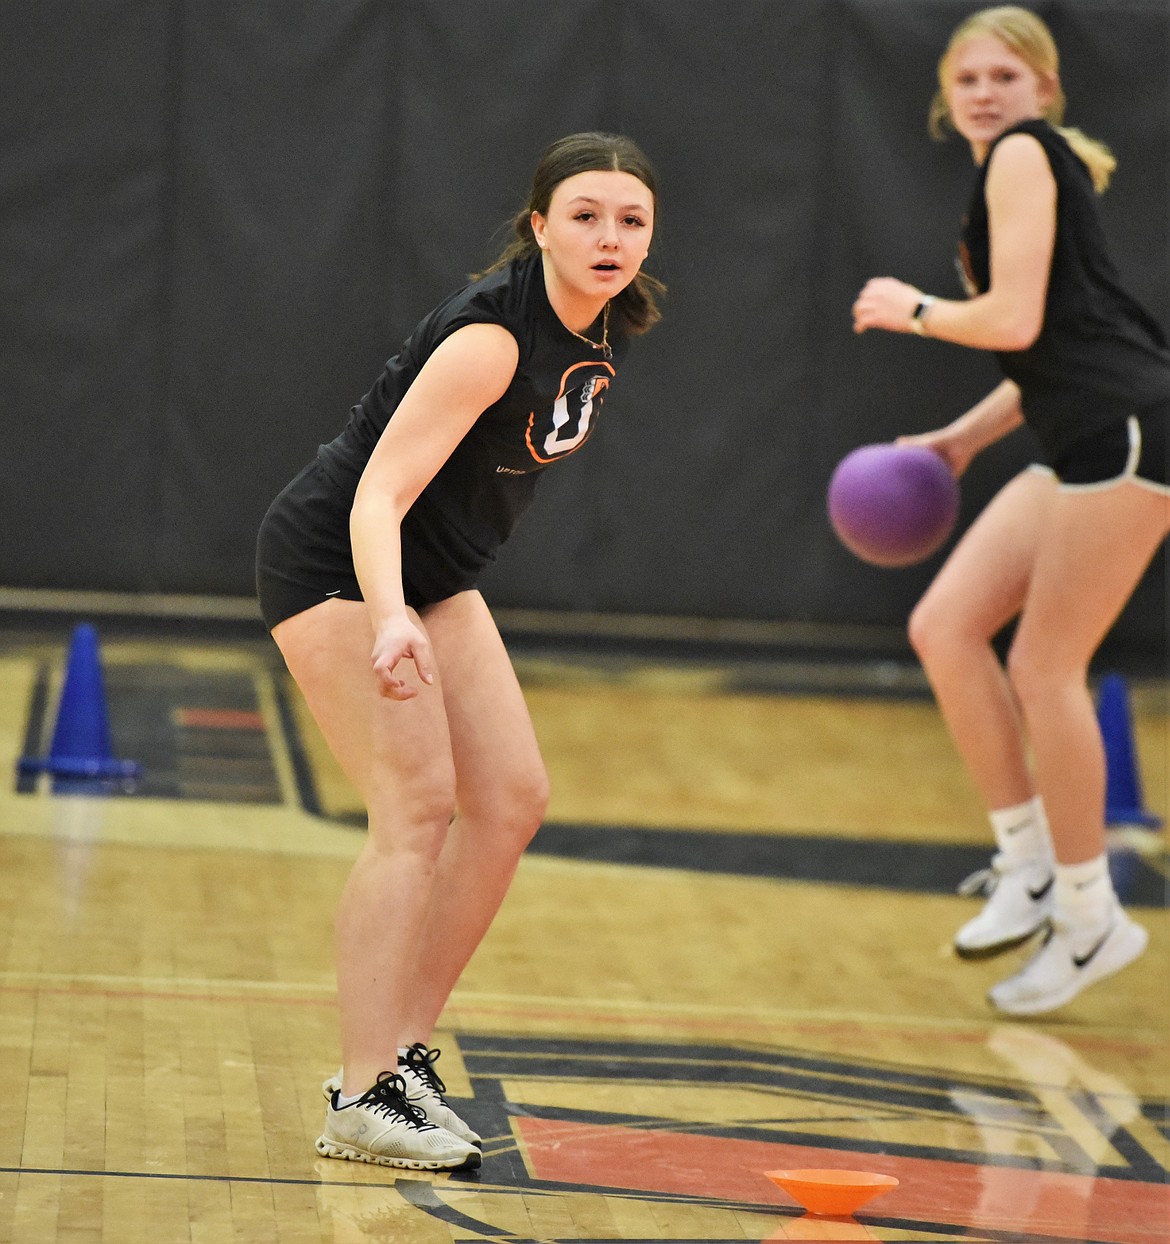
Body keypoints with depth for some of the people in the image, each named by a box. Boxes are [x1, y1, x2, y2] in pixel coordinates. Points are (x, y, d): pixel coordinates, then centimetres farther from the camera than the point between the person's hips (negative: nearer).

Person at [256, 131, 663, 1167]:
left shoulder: (610, 327, -2)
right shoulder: (492, 334, -28)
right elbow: (378, 495, -34)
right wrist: (389, 619, -52)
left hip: (432, 576, 9)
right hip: (336, 565, -9)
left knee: (512, 800, 2)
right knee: (418, 805, -18)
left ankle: (405, 1053, 9)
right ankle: (361, 1100, -16)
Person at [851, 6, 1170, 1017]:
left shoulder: (1024, 155, -6)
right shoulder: (1036, 171, 22)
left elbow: (1016, 322, -14)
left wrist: (912, 310, 2)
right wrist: (964, 438, 21)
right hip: (1085, 440, 9)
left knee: (1043, 668, -5)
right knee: (945, 625, 3)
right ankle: (1027, 865, 9)